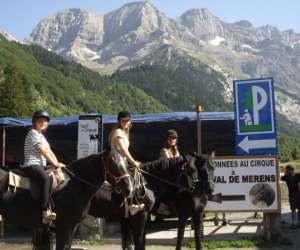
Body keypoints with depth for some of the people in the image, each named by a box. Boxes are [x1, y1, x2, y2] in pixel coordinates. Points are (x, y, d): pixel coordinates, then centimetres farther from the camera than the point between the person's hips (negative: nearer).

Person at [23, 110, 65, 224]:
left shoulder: (41, 135, 22)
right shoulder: (33, 133, -7)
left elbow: (50, 152, 18)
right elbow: (44, 151, -13)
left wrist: (57, 163, 4)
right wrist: (55, 164, -12)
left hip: (40, 165, 10)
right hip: (31, 165, -10)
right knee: (46, 179, -33)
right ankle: (45, 210, -36)